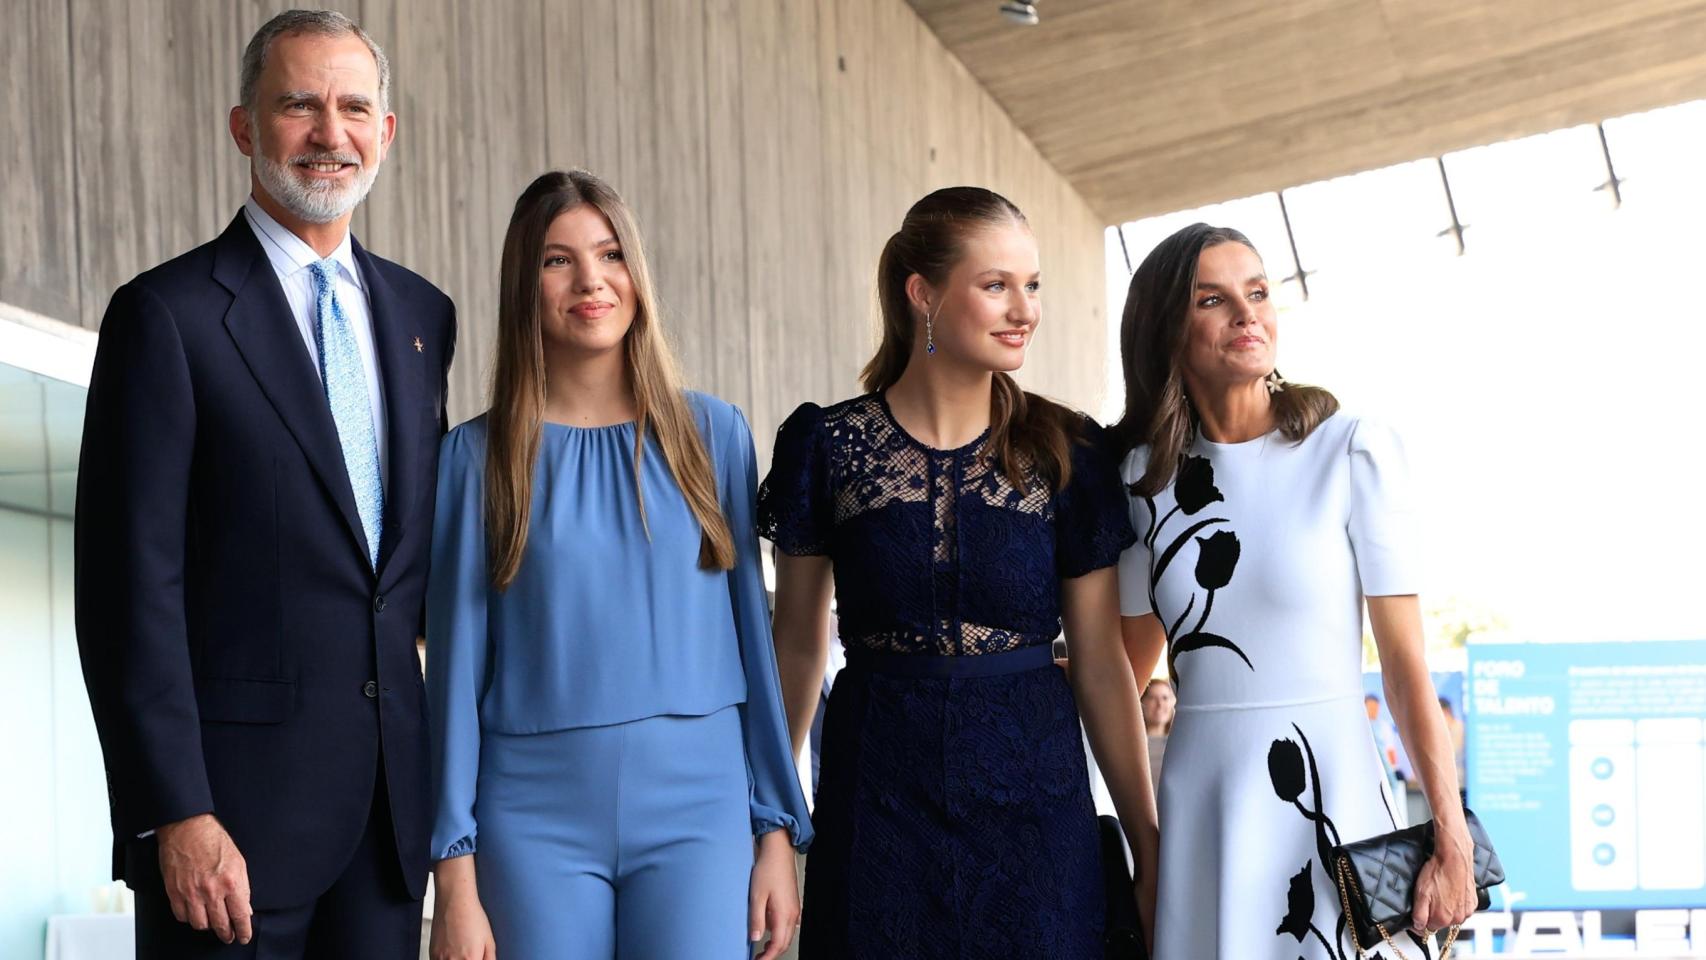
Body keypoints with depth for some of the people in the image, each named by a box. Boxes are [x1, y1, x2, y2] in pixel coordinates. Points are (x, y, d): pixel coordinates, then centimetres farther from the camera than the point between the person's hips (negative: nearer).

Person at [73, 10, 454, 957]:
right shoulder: (166, 313, -5)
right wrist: (175, 815, -16)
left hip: (391, 804, 5)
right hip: (231, 805, -5)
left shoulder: (422, 314, 13)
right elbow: (130, 587, -10)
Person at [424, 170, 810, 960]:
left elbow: (750, 633, 8)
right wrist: (456, 870, -2)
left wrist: (778, 829, 5)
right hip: (538, 816, -1)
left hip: (696, 806, 1)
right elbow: (457, 667, 2)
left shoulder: (711, 434, 6)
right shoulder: (477, 455, 2)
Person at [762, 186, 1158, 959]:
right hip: (879, 796, -1)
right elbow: (798, 642, 5)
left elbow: (1100, 661, 2)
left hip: (1032, 792, 1)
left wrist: (1148, 842, 1)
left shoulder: (1067, 452, 0)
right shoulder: (826, 445, -2)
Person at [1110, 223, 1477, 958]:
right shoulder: (1145, 475, 6)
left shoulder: (1353, 451, -6)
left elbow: (1406, 663, -8)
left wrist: (1452, 840, -11)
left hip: (1328, 793, -3)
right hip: (1199, 805, 3)